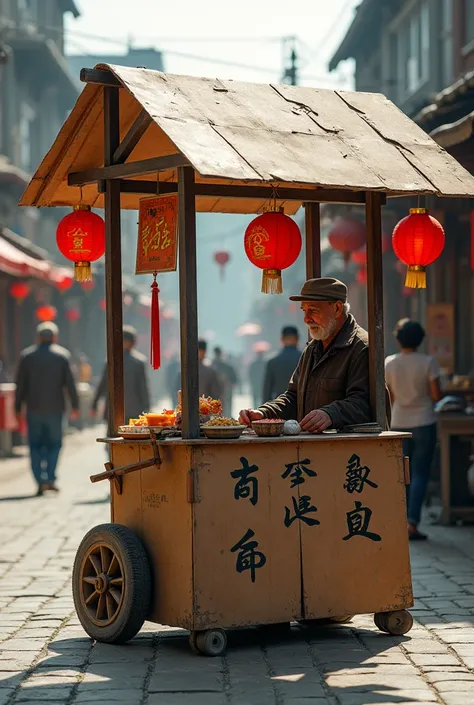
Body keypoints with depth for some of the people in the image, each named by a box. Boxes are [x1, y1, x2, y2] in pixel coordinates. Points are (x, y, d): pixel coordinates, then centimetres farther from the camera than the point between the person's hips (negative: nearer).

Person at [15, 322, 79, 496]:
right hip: (54, 408, 0)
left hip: (34, 409, 0)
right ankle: (51, 479, -1)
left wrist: (18, 409, 6)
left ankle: (40, 481, -3)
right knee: (54, 444, 11)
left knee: (35, 445, 8)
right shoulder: (62, 355, -1)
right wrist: (75, 406, 4)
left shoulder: (27, 356, 1)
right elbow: (70, 383, -3)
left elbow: (20, 385, 1)